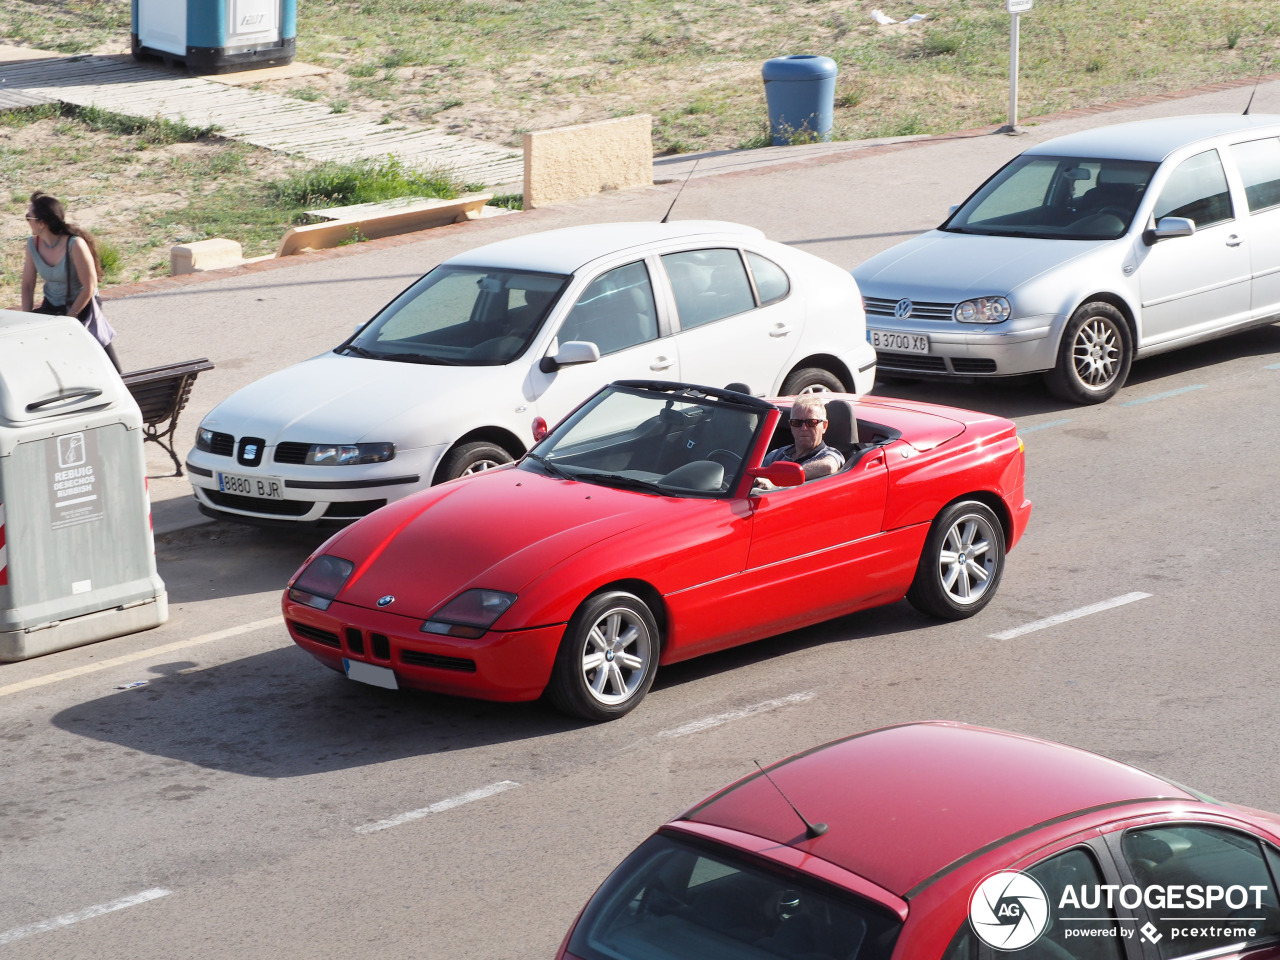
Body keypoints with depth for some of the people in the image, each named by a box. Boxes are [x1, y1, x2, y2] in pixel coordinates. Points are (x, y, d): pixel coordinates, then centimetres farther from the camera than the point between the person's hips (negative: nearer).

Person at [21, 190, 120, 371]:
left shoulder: (75, 244, -25)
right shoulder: (33, 244, -7)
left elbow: (90, 288, -21)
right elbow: (27, 285, 3)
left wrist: (68, 318, -17)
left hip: (80, 307, -5)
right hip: (50, 308, 5)